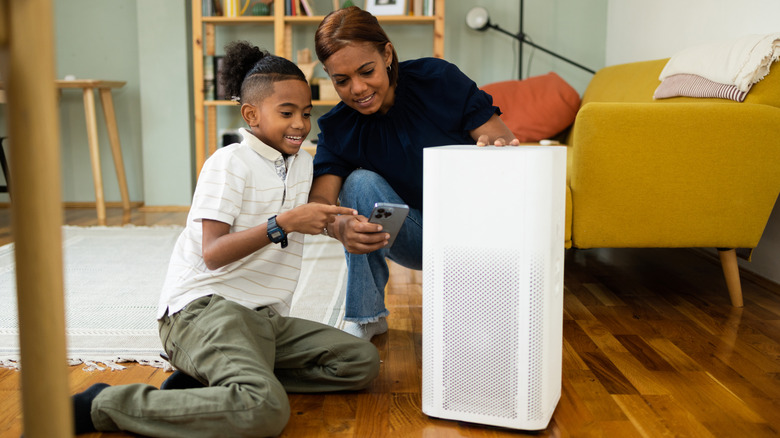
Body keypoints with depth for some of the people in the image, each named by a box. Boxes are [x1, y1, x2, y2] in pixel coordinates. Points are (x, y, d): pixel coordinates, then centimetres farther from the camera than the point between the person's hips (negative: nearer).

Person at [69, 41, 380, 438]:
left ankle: (207, 377, -5)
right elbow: (212, 253, -17)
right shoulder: (230, 163, -7)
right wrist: (284, 223, -22)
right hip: (203, 307, -9)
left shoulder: (302, 162, 16)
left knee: (362, 361, -3)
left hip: (263, 318, 9)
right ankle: (103, 406, -17)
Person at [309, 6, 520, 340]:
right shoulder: (338, 128, -9)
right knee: (361, 182, -25)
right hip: (414, 236, 2)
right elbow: (319, 199, -22)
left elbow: (504, 139, -16)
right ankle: (364, 317, -12)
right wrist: (339, 227, -47)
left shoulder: (438, 79, -14)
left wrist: (499, 148, -42)